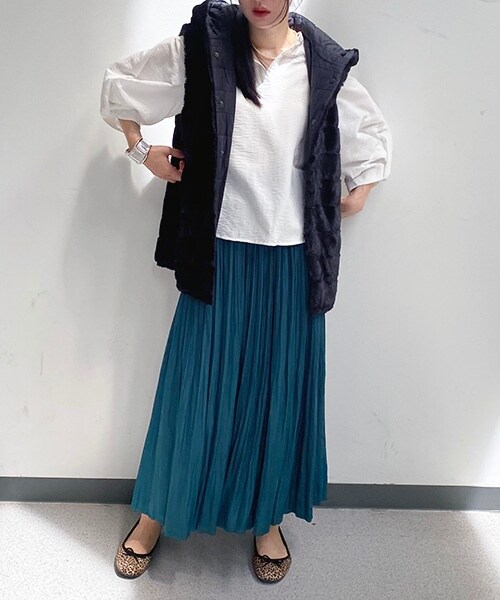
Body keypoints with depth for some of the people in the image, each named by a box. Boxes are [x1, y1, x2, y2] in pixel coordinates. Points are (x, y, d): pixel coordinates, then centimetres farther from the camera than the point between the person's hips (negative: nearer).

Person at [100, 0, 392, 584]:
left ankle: (267, 518, 33)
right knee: (195, 383, 8)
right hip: (219, 254, -1)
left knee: (279, 388, 11)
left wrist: (353, 200, 10)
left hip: (291, 261, 2)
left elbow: (374, 135, 17)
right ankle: (155, 514, 30)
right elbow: (117, 83, 13)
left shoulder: (325, 63, 2)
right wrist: (143, 151, 7)